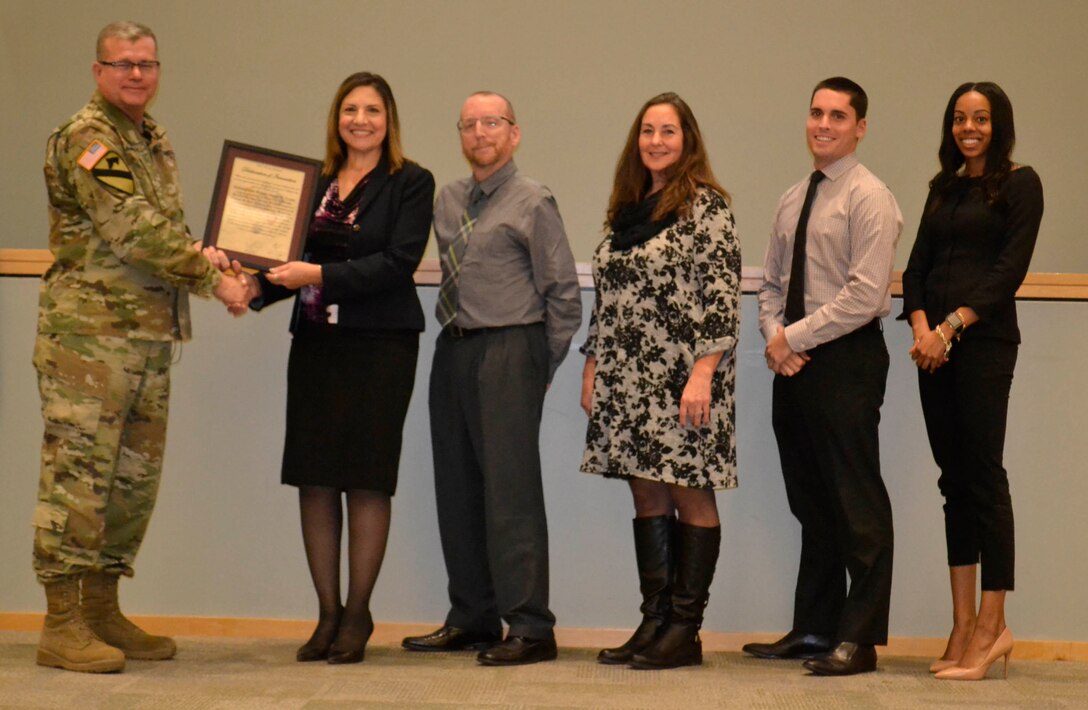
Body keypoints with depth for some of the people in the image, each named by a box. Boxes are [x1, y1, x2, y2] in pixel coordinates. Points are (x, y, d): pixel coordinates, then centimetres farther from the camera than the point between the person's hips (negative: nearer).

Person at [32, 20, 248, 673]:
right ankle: (63, 623, -1)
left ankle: (103, 611, 21)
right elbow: (137, 231, -18)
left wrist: (210, 262, 7)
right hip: (89, 333, -9)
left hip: (153, 337, 9)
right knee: (78, 472, -6)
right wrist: (213, 279, -14)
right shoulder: (85, 138, -9)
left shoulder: (155, 140, 19)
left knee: (135, 477, 11)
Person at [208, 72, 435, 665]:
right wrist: (258, 286, -7)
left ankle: (357, 614, 11)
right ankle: (327, 612, 15)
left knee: (366, 478, -1)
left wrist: (321, 276, -20)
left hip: (380, 343, -5)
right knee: (314, 476, 4)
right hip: (314, 341, 5)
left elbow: (399, 261, -12)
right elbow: (294, 257, 12)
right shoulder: (315, 181, 13)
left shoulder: (411, 183, -1)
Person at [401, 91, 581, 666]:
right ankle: (471, 619, 19)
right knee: (457, 487, 9)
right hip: (453, 349, 7)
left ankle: (530, 628, -3)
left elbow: (563, 291, -4)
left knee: (510, 487, -8)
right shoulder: (448, 200, 14)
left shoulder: (532, 202, -4)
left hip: (508, 349, -7)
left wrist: (543, 366, -3)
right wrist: (455, 338, 10)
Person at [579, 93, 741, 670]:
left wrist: (703, 373, -18)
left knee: (690, 494, -1)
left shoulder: (705, 204, -5)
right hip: (628, 378, 7)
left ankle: (685, 629, 5)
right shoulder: (626, 207, 15)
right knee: (646, 496, 9)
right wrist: (592, 368, 14)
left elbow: (722, 294, -12)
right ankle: (654, 622, 15)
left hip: (683, 378, -7)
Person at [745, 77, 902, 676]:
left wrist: (796, 337, -13)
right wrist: (773, 338, -1)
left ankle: (858, 639, 1)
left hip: (846, 360, -8)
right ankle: (813, 629, 21)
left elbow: (865, 295, -17)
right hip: (793, 362, 8)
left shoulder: (868, 198, -8)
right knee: (810, 504, 13)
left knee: (856, 503, -4)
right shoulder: (793, 200, 16)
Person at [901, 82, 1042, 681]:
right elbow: (917, 266, 12)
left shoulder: (1019, 184, 1)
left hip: (984, 340, -6)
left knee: (983, 475, -7)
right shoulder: (944, 188, 18)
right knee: (954, 479, 6)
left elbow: (1010, 269, -9)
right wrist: (921, 326, -6)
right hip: (933, 344, 6)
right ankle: (963, 629, 10)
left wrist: (952, 326, -15)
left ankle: (991, 628, -2)